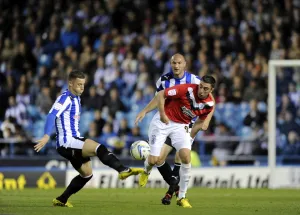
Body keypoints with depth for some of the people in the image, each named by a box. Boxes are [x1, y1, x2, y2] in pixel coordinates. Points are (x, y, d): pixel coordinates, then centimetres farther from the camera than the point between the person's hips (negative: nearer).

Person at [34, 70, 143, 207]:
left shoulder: (76, 98, 15)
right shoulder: (65, 98, -13)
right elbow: (52, 115, -27)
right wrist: (46, 136, -39)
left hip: (73, 141, 10)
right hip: (67, 143, -10)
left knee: (87, 174, 17)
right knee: (99, 148, -27)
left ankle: (61, 200, 22)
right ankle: (123, 170, -42)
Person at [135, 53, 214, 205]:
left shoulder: (194, 80, -10)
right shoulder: (164, 80, -2)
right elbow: (158, 99, 15)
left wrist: (207, 120, -20)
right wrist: (144, 111, 0)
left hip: (187, 125, -3)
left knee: (180, 157, -19)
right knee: (158, 158, -6)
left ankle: (171, 191, -2)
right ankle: (176, 187, 16)